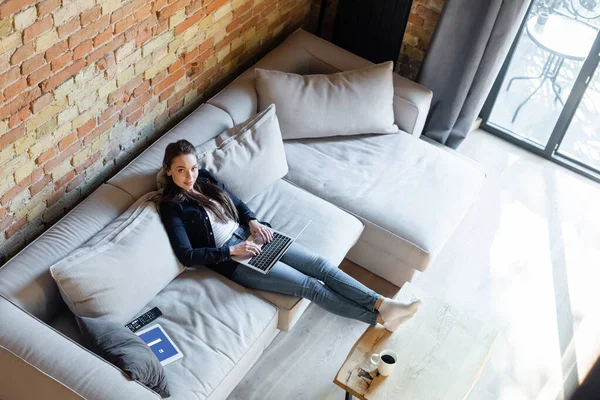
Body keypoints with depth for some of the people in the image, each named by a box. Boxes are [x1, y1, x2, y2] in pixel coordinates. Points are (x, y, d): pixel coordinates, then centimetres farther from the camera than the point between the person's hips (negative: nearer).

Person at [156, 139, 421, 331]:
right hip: (231, 259, -7)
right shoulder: (171, 206, -12)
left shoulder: (205, 179, 6)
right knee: (309, 285, -14)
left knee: (320, 264, -9)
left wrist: (253, 221, -2)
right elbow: (187, 256, -16)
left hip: (249, 236, 7)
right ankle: (379, 318, -7)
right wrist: (232, 251, -19)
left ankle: (382, 304, -8)